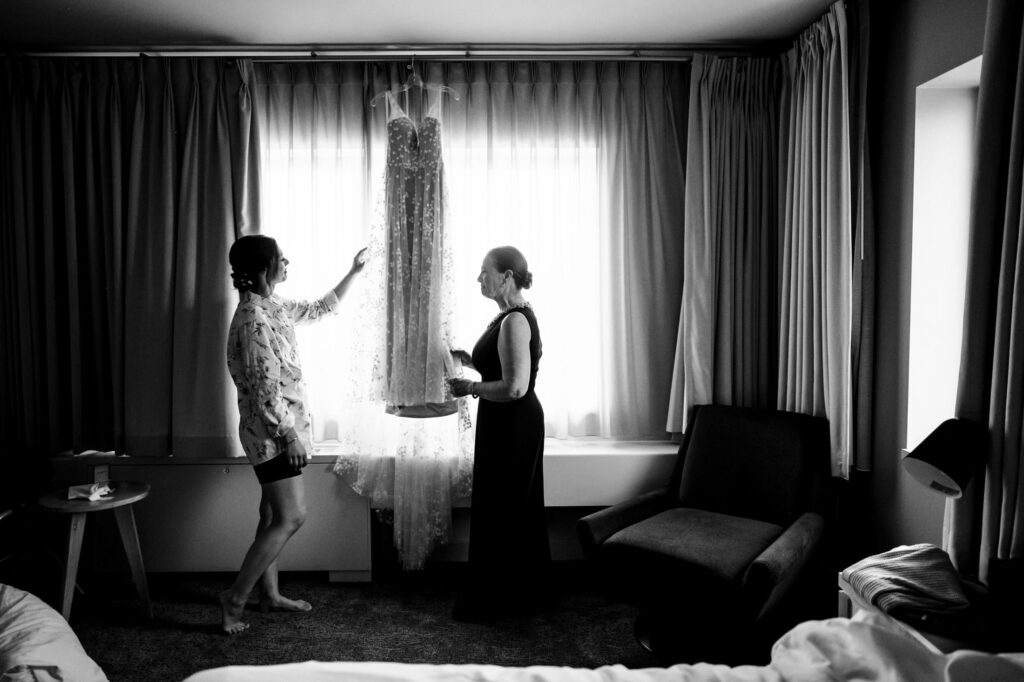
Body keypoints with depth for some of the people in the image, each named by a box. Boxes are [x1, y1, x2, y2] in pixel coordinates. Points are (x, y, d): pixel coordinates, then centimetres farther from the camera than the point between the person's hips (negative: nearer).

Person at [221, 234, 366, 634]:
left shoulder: (273, 307, 9)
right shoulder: (254, 318, -20)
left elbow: (320, 308, 25)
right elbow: (264, 388, -22)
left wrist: (353, 273, 25)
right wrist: (289, 435, -20)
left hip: (276, 430, 10)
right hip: (272, 431, -10)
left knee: (274, 516, 16)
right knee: (291, 517, -7)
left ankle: (269, 594, 27)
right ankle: (234, 600, 2)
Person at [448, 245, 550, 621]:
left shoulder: (515, 321, -21)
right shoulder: (510, 316, 12)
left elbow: (514, 387, -28)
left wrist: (470, 387, -15)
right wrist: (470, 360, 9)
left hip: (511, 427, -11)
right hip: (513, 425, 11)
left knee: (498, 510, 0)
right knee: (517, 509, 18)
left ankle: (493, 600, 14)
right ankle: (522, 592, 33)